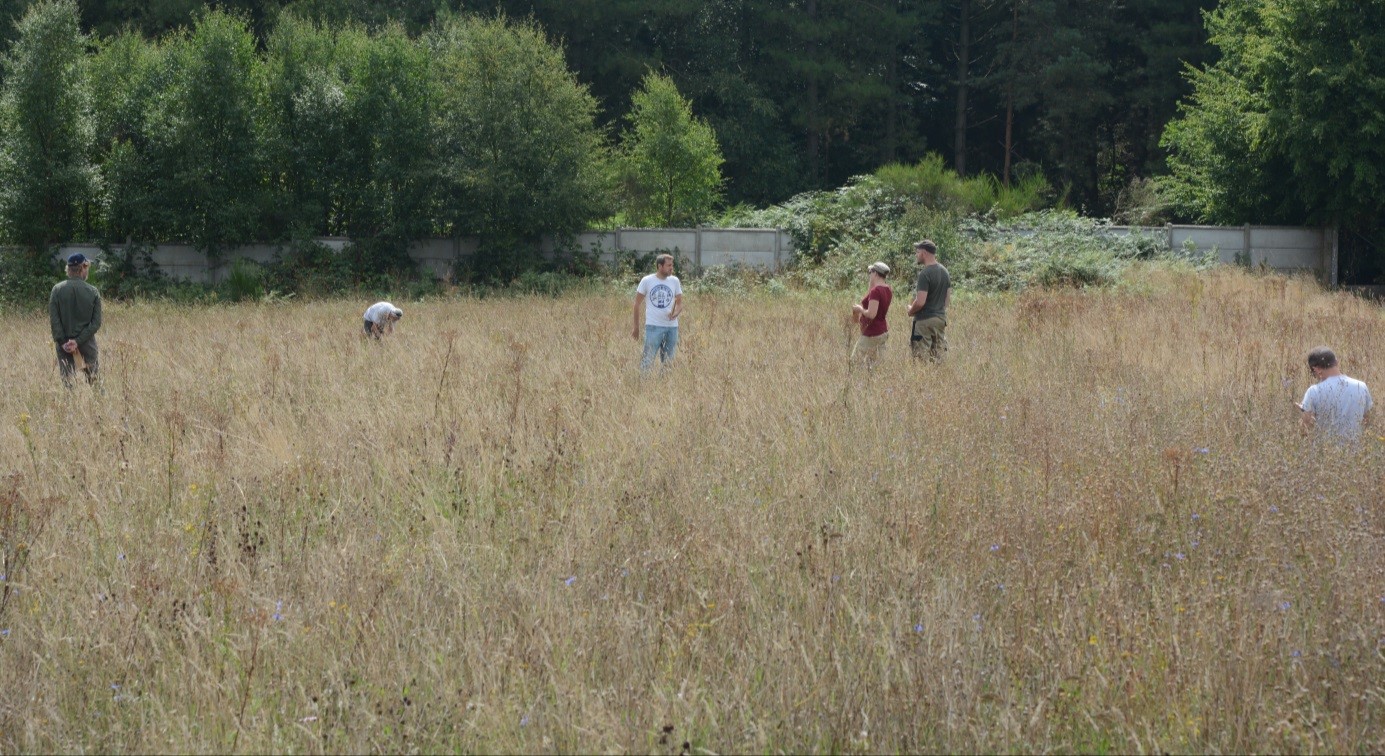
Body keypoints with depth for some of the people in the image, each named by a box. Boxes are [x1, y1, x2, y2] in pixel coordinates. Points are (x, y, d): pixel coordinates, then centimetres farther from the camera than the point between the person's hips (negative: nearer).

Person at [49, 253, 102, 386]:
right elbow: (96, 322, -7)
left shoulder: (57, 290, -4)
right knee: (91, 378, 7)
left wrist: (62, 341, -5)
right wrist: (79, 341, -9)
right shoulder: (93, 292, -4)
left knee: (67, 381, 5)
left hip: (64, 346, 0)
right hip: (87, 343, 0)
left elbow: (53, 319, -7)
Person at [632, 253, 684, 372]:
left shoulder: (674, 281, 6)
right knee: (647, 360, -10)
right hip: (653, 326, -4)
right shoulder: (647, 281, -3)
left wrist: (676, 313, -13)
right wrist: (636, 327, 3)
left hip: (671, 326, 4)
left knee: (668, 362, 9)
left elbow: (679, 303, 11)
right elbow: (637, 304, 4)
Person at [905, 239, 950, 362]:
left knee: (922, 358, -5)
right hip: (941, 318, 8)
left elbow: (920, 302, -21)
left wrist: (910, 310, -4)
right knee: (937, 358, 10)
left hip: (925, 320, -8)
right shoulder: (945, 271, 10)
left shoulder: (925, 274, -17)